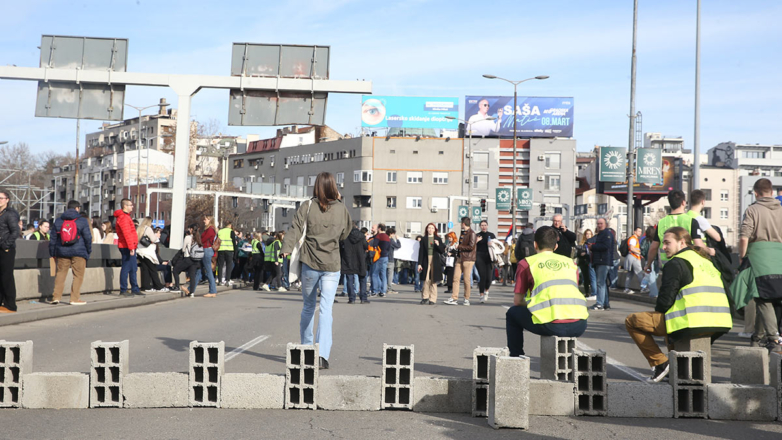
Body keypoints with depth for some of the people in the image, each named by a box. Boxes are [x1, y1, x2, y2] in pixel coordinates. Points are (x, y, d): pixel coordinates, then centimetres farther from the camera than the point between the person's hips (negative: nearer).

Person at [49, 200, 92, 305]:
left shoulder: (58, 221, 10)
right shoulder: (83, 221, -1)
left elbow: (53, 238, 12)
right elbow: (88, 237, 0)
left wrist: (52, 253, 18)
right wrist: (89, 251, 12)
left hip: (62, 252, 4)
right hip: (78, 252, -4)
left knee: (60, 273, 9)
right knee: (78, 275, 1)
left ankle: (56, 296, 5)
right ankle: (75, 298, -2)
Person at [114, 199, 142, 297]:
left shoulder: (125, 216, 21)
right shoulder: (123, 217, -14)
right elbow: (126, 234, -21)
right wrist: (131, 247, -24)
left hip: (130, 247, 11)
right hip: (127, 247, -11)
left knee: (133, 268, 14)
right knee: (126, 268, -7)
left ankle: (135, 289, 20)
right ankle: (123, 290, -3)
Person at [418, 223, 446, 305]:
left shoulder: (438, 239, 9)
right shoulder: (424, 239, 8)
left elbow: (442, 251, 6)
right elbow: (421, 252, 6)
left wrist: (438, 245, -13)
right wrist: (419, 264, 0)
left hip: (435, 262, 0)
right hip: (426, 261, 0)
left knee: (434, 280, 0)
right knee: (426, 280, -8)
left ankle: (433, 299, 4)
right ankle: (425, 297, 3)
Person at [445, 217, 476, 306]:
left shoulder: (472, 233, -10)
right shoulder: (462, 232, 17)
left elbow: (471, 246, -17)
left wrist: (459, 247, -10)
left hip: (468, 259, -8)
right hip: (460, 258, 8)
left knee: (466, 279, -2)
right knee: (456, 278, -1)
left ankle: (467, 299, 9)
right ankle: (454, 298, -2)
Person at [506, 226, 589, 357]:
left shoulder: (526, 263, 13)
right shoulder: (570, 262, 23)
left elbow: (517, 301, 16)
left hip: (550, 325, -4)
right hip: (578, 327, 4)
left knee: (512, 314, 24)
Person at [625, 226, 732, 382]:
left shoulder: (676, 263, -3)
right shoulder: (706, 260, 22)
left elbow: (665, 301, -9)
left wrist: (657, 311, 15)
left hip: (691, 324, -9)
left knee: (631, 321, 3)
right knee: (666, 318, 40)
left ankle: (660, 362, -1)